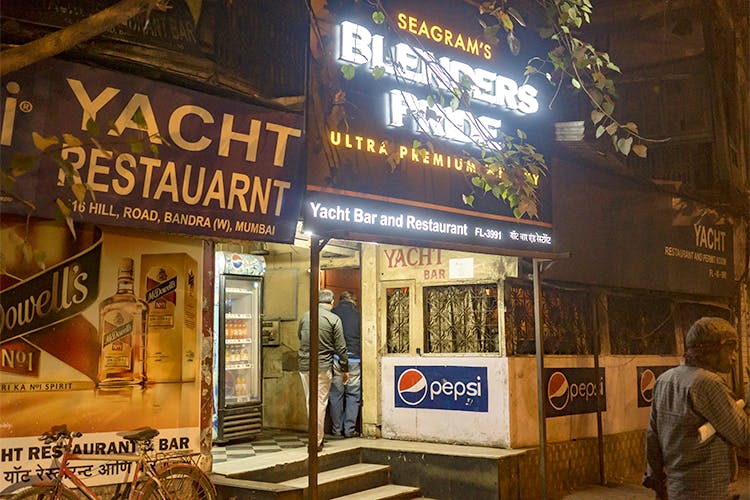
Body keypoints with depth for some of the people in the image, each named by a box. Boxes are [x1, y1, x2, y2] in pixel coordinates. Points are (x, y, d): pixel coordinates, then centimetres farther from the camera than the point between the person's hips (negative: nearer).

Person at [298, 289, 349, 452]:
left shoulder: (305, 316, 5)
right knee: (321, 402, 2)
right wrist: (345, 369, 4)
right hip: (323, 366, -4)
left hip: (304, 365, 4)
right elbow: (340, 348, -5)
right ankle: (317, 441, 2)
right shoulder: (334, 319, -7)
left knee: (310, 400, 15)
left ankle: (315, 436, 24)